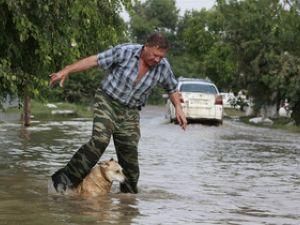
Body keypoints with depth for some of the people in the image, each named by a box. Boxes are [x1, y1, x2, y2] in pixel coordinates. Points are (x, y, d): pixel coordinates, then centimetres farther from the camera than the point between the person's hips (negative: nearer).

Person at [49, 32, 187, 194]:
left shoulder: (163, 67, -5)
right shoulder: (124, 52, -15)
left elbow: (172, 89, 14)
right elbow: (94, 61, -11)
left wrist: (178, 108, -1)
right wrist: (66, 71, -14)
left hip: (130, 112, 4)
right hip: (107, 101, -4)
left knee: (129, 155, 1)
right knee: (100, 140, -26)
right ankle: (66, 178, -24)